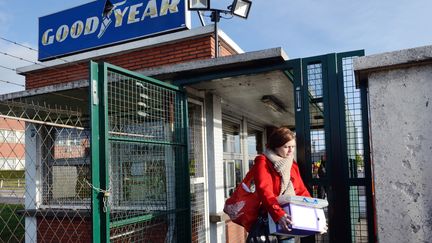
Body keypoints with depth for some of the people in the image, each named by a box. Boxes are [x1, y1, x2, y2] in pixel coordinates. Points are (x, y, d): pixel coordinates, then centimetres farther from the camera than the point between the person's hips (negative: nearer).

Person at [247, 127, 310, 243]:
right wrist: (278, 214, -38)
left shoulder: (292, 165, 12)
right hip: (266, 217, -6)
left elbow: (301, 191, 11)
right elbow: (265, 191, -24)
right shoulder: (263, 162, -10)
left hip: (288, 215, 6)